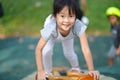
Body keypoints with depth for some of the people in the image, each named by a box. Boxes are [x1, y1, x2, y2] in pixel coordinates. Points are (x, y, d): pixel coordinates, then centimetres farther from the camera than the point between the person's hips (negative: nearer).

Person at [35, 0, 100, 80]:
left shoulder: (78, 26, -47)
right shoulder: (50, 27, -47)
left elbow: (86, 50, -43)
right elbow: (39, 49, -36)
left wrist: (92, 70, -44)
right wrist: (41, 71, -37)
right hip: (52, 33, -1)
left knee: (69, 53, 5)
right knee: (46, 51, -15)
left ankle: (76, 68, 39)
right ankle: (48, 72, 14)